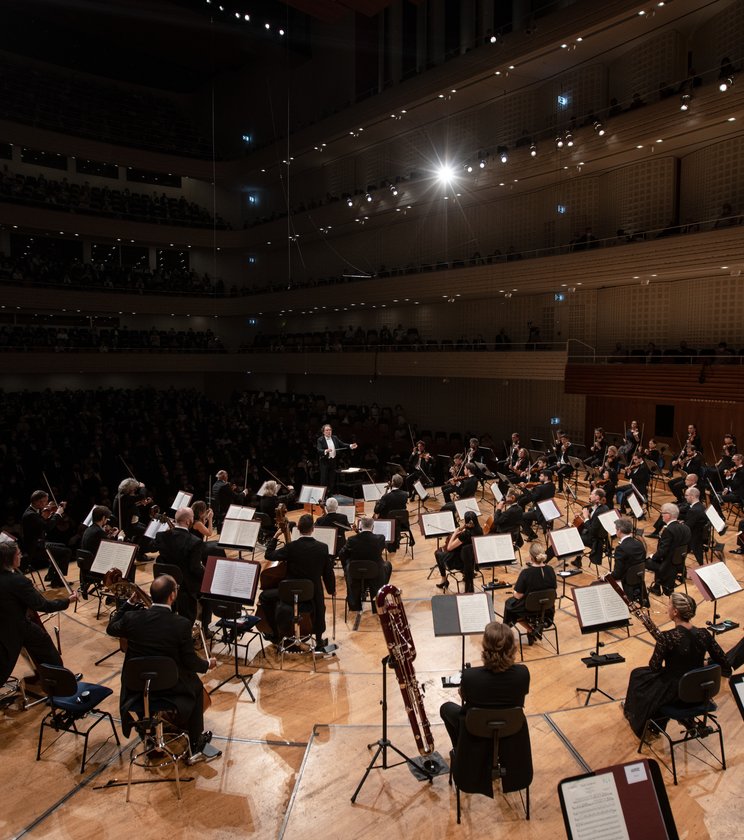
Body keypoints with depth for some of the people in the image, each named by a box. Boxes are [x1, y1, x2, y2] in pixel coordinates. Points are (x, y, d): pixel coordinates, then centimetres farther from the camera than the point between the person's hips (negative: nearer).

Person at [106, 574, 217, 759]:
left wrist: (129, 602, 7)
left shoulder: (132, 617, -16)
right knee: (196, 686, 28)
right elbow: (190, 662, -14)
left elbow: (111, 629, 7)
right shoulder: (181, 624, -25)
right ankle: (195, 742, 35)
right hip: (170, 688, -3)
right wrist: (208, 664, 6)